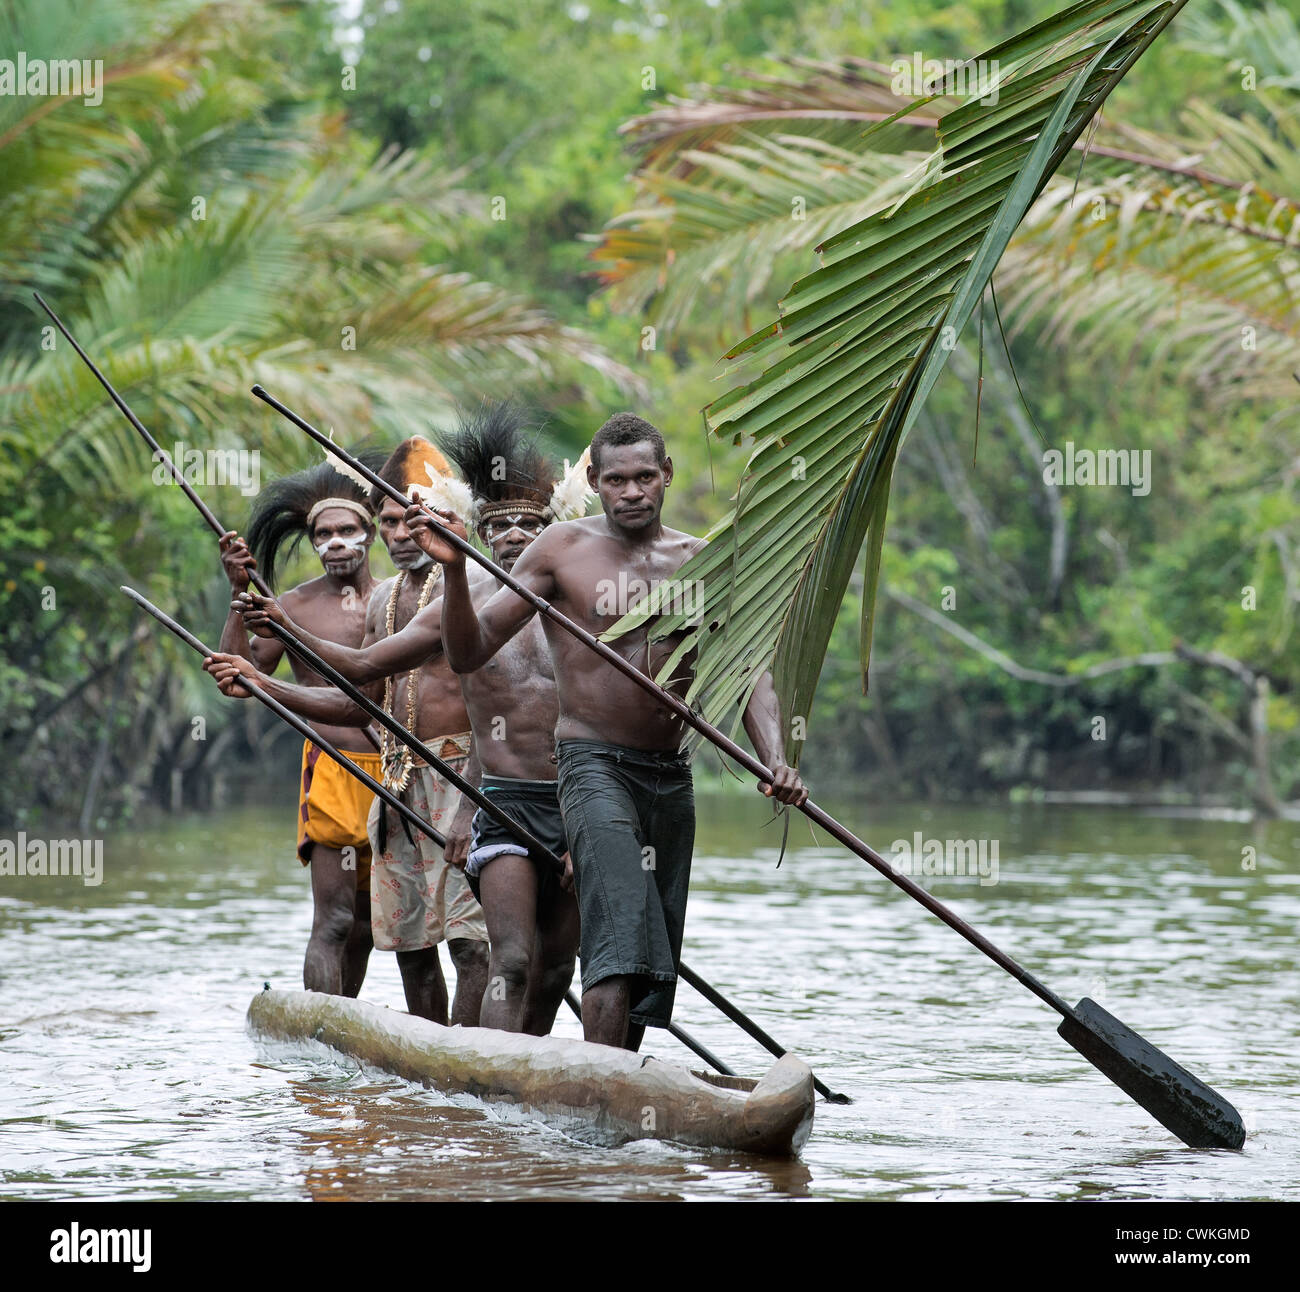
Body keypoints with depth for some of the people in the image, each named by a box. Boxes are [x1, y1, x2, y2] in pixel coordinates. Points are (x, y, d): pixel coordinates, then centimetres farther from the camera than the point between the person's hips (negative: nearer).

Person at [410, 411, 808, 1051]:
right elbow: (468, 652, -4)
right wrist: (454, 570, -22)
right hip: (595, 765, -5)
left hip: (672, 778, 5)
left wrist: (775, 760, -15)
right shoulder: (563, 549, -1)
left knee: (656, 957, 8)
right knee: (622, 937, -23)